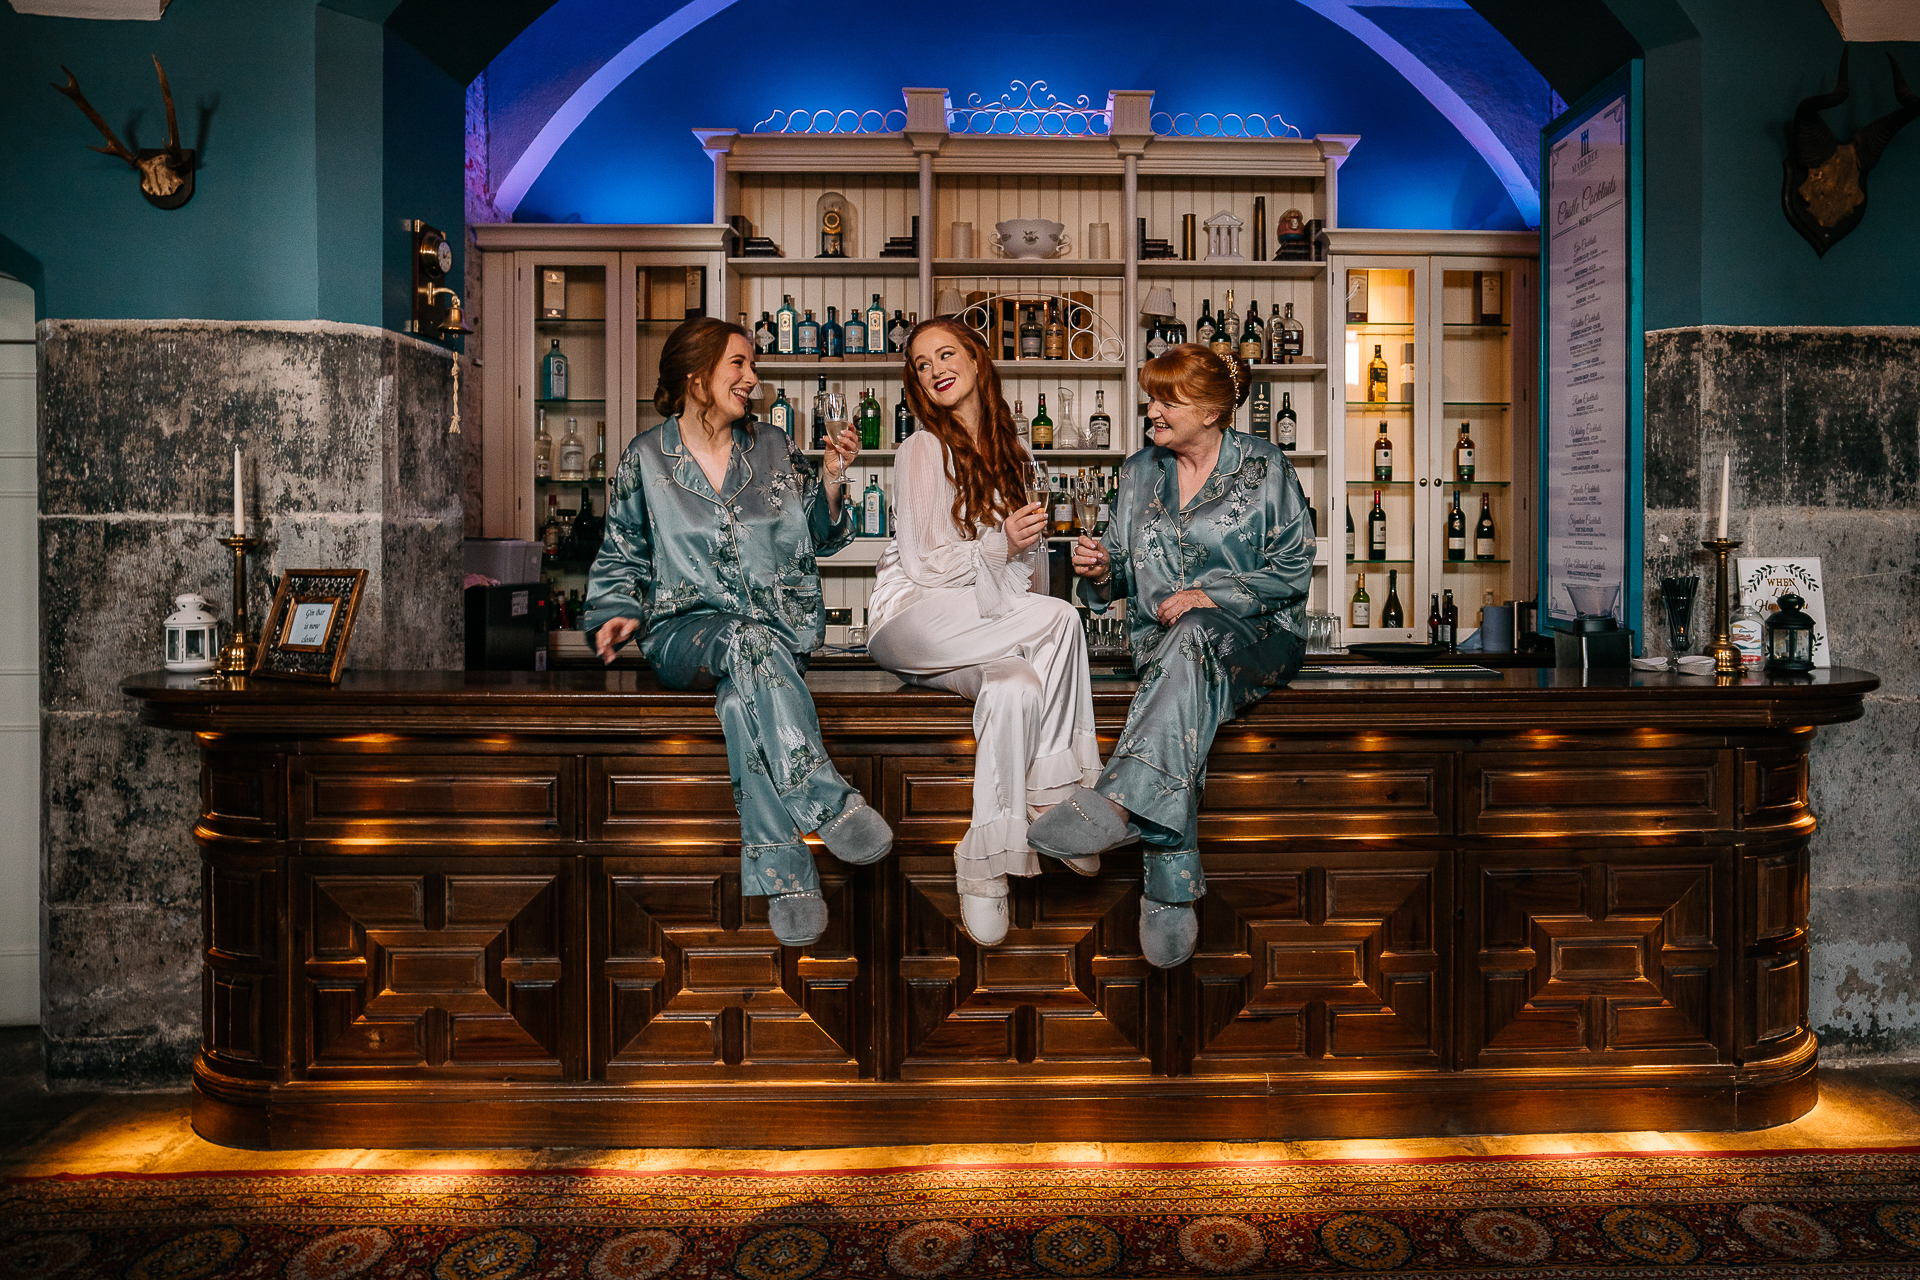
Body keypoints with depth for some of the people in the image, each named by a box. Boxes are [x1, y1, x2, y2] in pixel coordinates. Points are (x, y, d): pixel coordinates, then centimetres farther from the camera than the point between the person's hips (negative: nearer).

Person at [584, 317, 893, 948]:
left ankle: (784, 871, -38)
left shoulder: (772, 446, 13)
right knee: (749, 641, -38)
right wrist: (618, 611, -2)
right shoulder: (645, 458, 9)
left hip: (780, 625, 2)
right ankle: (831, 803, -42)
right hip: (685, 630, -1)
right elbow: (621, 556, 17)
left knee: (742, 696, -35)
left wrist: (831, 481, -2)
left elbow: (818, 538, 15)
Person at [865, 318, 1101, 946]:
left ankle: (983, 868, -25)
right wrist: (1003, 545, -21)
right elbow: (923, 562, -7)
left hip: (990, 628, 5)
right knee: (1060, 619, -27)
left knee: (1017, 688, -32)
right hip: (913, 620, -5)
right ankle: (1054, 795, -16)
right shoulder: (922, 449, 0)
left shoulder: (1012, 453, 19)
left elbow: (1029, 554, 24)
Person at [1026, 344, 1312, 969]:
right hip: (1163, 642, 3)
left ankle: (1117, 800, -52)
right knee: (1182, 708, -34)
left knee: (1194, 632, -40)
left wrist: (1213, 595, -15)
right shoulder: (1139, 472, 16)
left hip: (1257, 636, -2)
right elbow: (1125, 570, 20)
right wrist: (1102, 569, -5)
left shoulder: (1264, 467, 4)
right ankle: (1172, 893, -39)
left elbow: (1293, 566, 0)